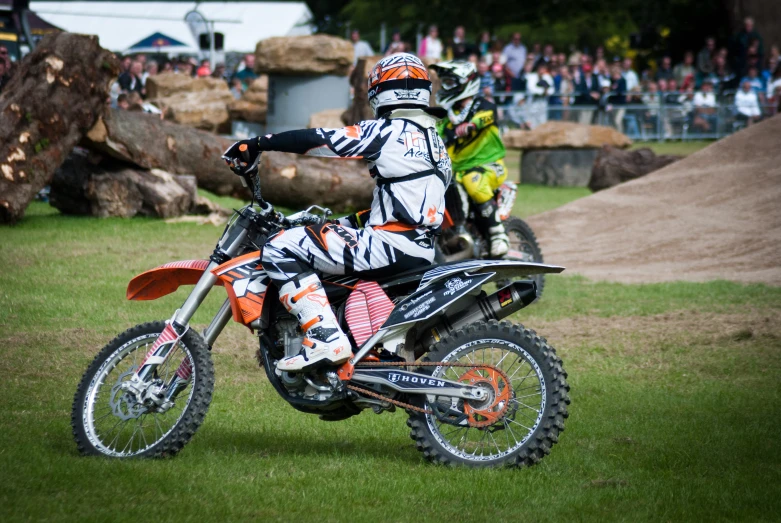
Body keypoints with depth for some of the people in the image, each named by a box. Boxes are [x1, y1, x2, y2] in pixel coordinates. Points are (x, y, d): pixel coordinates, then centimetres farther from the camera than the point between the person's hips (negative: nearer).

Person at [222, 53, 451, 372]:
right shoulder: (434, 140, 18)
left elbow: (317, 140, -12)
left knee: (280, 250, -12)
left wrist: (257, 144, -4)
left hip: (388, 244, -10)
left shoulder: (388, 132, -9)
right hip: (423, 249, 10)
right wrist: (349, 220, 33)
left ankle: (325, 338, -24)